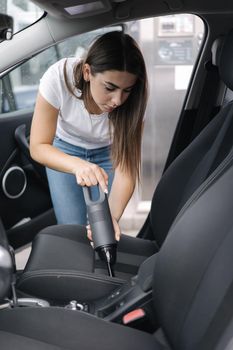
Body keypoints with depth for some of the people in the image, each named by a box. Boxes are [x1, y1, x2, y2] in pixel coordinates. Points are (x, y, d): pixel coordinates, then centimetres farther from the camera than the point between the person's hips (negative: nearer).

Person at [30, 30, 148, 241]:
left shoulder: (132, 101, -31)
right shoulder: (59, 77, -35)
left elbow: (126, 168, -30)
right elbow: (38, 147, -27)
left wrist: (113, 216, -48)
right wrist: (78, 165, -47)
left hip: (108, 153, 1)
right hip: (63, 151, 0)